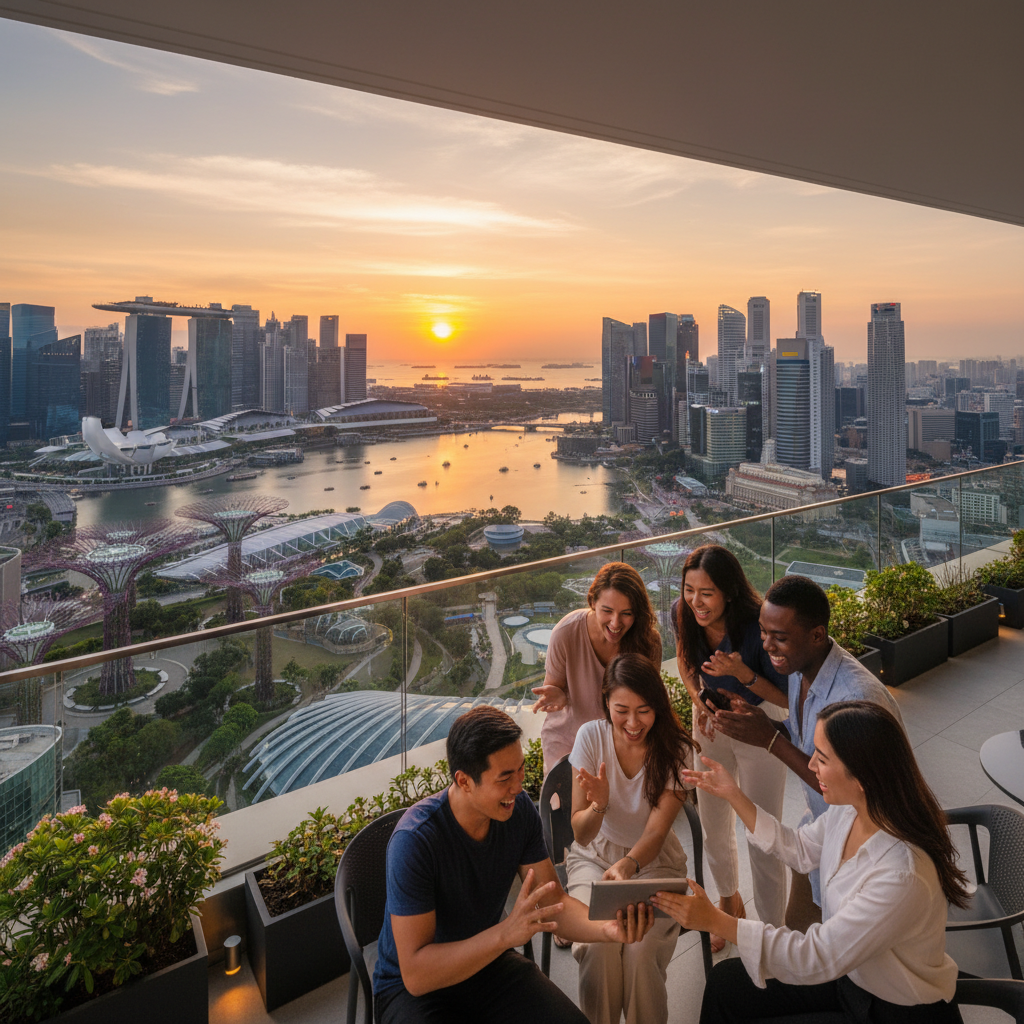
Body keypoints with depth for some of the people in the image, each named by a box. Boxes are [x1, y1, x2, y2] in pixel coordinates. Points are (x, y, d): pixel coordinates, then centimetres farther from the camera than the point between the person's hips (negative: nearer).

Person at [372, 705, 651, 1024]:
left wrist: (609, 929, -27)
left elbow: (554, 903, -6)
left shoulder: (519, 810, -11)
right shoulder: (415, 839, -30)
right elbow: (414, 975, -29)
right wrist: (506, 933, -41)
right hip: (414, 987, -4)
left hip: (489, 960, 4)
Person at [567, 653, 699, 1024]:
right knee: (597, 948, -25)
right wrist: (597, 806, -34)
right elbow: (581, 836, -12)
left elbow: (656, 832, -18)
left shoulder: (675, 750, -14)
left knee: (642, 952, -26)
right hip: (595, 857, 1)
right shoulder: (591, 736, -14)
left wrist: (628, 865, -39)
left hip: (653, 861, 0)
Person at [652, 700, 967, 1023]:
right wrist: (733, 795, 2)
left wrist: (717, 921, -27)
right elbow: (798, 848, 7)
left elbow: (816, 958, -30)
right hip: (847, 969, 7)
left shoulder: (902, 876, -37)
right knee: (724, 982, 8)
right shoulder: (848, 809, -14)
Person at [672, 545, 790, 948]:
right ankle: (729, 903, 47)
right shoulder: (682, 613, -20)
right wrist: (698, 698, -12)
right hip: (711, 720, 5)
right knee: (713, 824, 19)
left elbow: (786, 699, -22)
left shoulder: (758, 628, -34)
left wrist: (743, 674, -38)